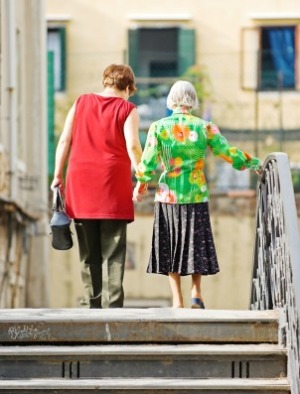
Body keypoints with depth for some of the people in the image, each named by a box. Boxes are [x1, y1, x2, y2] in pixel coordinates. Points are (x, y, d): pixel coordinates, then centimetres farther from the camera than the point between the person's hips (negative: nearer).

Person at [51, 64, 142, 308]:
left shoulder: (81, 103, 11)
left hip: (81, 186, 3)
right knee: (113, 253, -1)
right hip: (113, 187, -3)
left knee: (89, 252, 10)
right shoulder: (127, 109, 1)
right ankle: (113, 304, -7)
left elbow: (65, 140, 7)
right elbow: (132, 146, -11)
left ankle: (91, 304, 11)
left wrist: (58, 175, 11)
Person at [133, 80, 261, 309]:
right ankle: (196, 293, 3)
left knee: (171, 245, 7)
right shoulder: (205, 127, -3)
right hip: (196, 196, 0)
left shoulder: (159, 127, -4)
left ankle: (178, 300, 5)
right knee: (196, 243, 13)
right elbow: (230, 155, -4)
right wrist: (254, 163, 12)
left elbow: (148, 163, -6)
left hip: (168, 196, 0)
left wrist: (141, 185, 10)